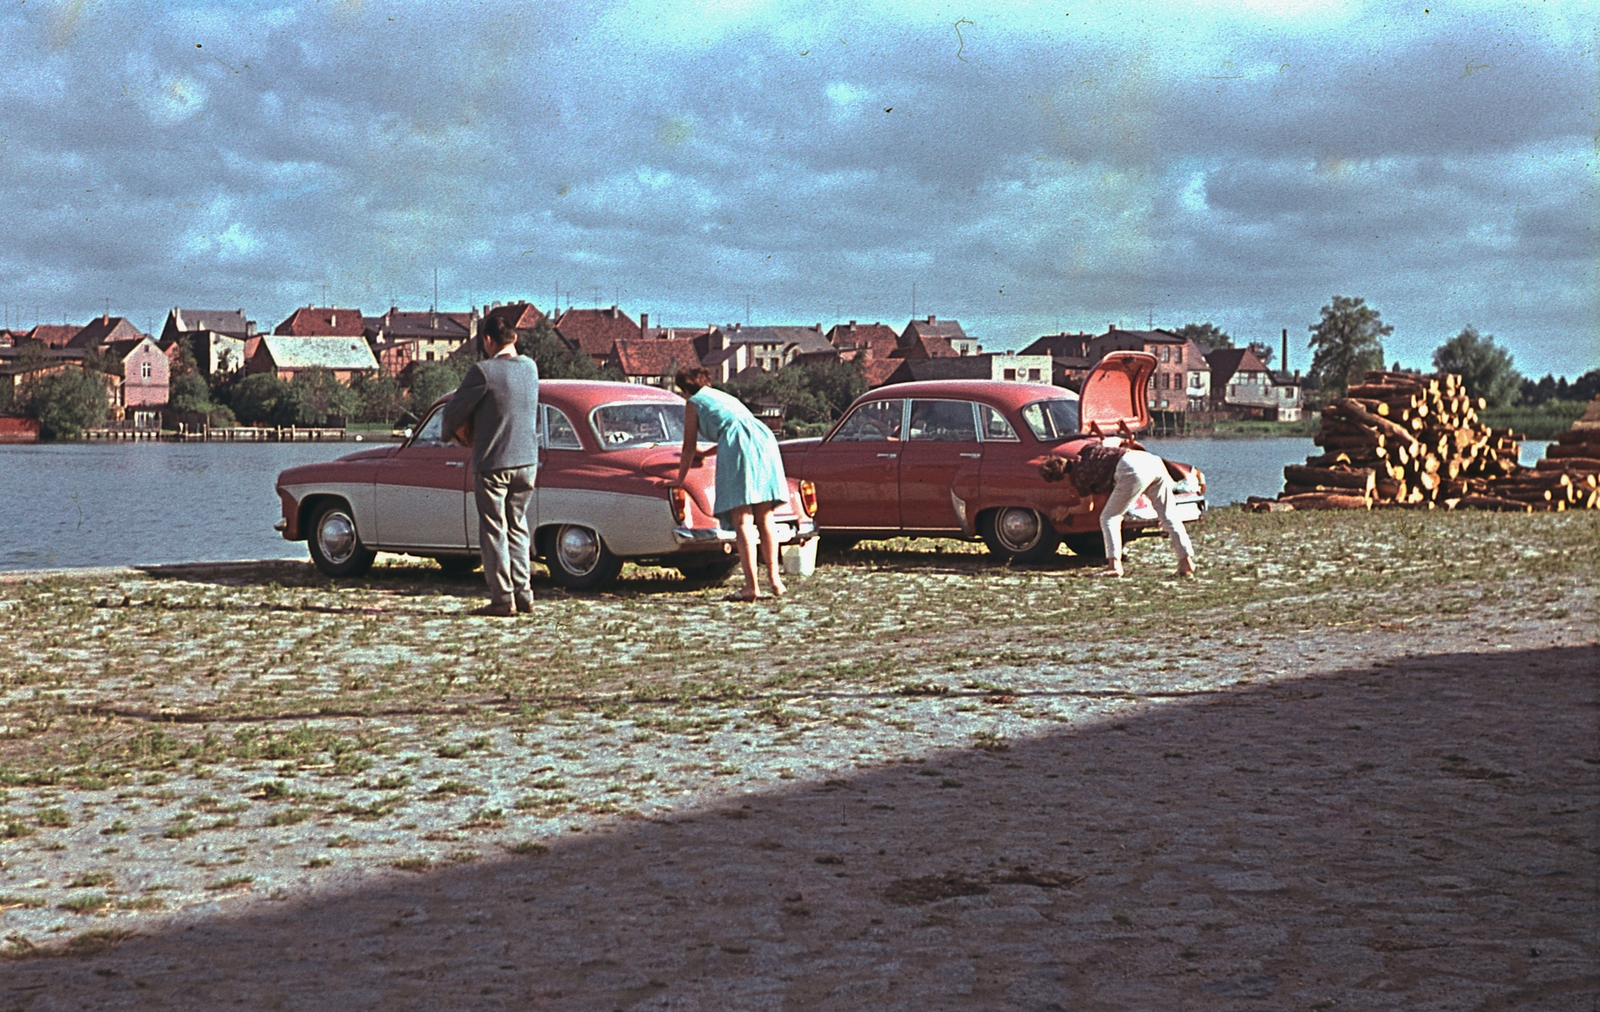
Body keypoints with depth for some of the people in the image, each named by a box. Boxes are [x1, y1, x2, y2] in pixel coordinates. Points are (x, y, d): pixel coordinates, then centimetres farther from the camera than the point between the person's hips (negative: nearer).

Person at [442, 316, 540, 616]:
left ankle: (502, 599, 3)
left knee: (494, 532, 3)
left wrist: (457, 429, 14)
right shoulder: (530, 367, 4)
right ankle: (523, 594, 15)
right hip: (527, 462, 6)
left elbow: (453, 411, -9)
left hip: (492, 464, -6)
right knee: (517, 528, 16)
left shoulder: (484, 371, -16)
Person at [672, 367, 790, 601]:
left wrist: (680, 479, 32)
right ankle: (774, 578, 10)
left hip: (738, 447, -6)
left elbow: (689, 447, 19)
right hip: (765, 439, 6)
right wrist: (704, 454, 68)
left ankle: (751, 586, -15)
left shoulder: (694, 403, 18)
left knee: (742, 520, -9)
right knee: (765, 517, 12)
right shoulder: (726, 398, 37)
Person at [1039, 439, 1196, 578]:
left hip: (1133, 469, -7)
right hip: (1154, 461, 7)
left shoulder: (1079, 475, 10)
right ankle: (1187, 562, 3)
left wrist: (1067, 510, 44)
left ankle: (1114, 565, -6)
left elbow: (1087, 507, 26)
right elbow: (1114, 441, 44)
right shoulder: (1086, 451, 27)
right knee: (1167, 516, 10)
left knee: (1109, 518, 6)